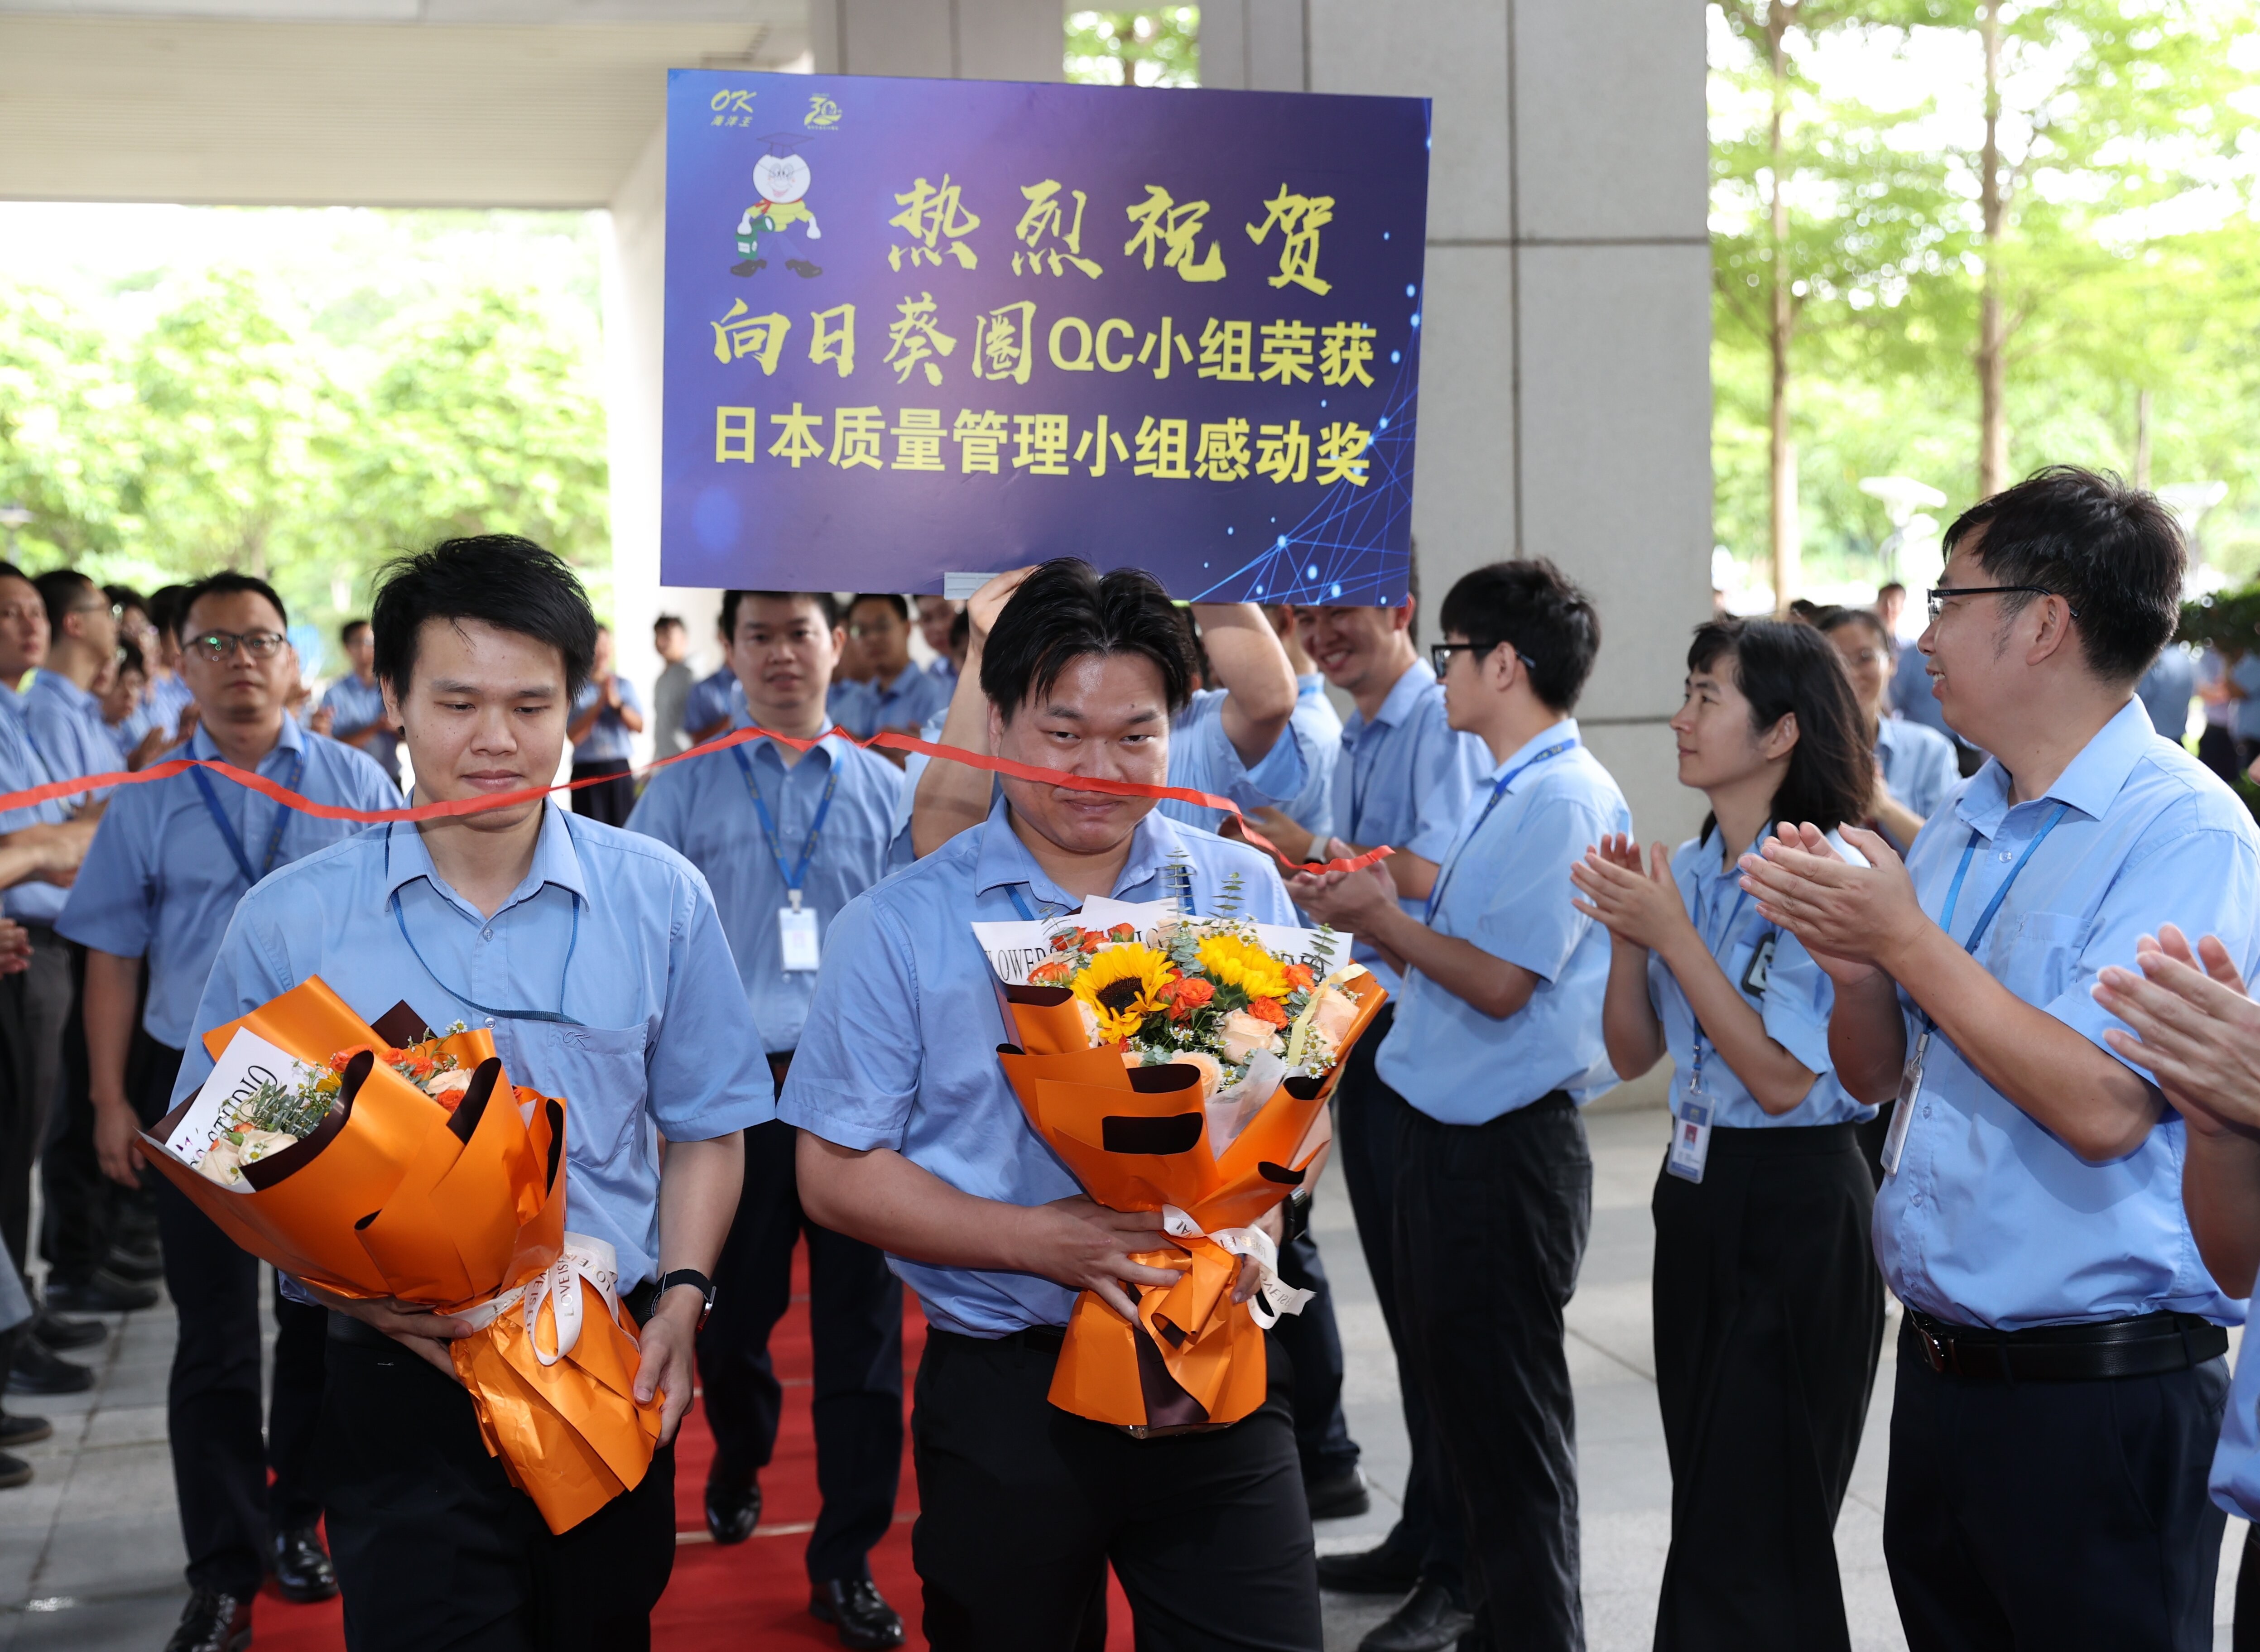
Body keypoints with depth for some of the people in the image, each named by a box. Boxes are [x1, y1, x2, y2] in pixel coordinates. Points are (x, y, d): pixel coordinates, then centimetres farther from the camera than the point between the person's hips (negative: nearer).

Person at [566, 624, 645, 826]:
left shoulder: (625, 686, 8)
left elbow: (639, 726, -2)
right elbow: (575, 736, -10)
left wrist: (616, 703, -17)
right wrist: (600, 703, -17)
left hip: (619, 770, 3)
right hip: (586, 770, -2)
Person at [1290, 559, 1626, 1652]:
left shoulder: (1566, 801, -18)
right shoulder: (1509, 795, 13)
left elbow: (1501, 983, -23)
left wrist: (1383, 920, -15)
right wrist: (1364, 913, 5)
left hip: (1503, 1148, -10)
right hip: (1449, 1132, 10)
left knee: (1505, 1418, 1)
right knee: (1452, 1388, 20)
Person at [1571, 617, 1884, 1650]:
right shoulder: (1688, 872, 6)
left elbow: (1781, 1077, -21)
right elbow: (1632, 1055, 10)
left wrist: (1673, 934, -21)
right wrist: (1627, 935, -7)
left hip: (1797, 1213, -7)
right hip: (1696, 1192, 8)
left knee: (1752, 1540, 3)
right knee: (1708, 1514, 16)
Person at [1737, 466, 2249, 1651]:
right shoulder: (1960, 830, 11)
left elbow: (2103, 1109, -24)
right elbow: (1872, 1076, 15)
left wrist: (1904, 938, -18)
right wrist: (1853, 964, -6)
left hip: (2103, 1391, -7)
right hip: (1940, 1364, 8)